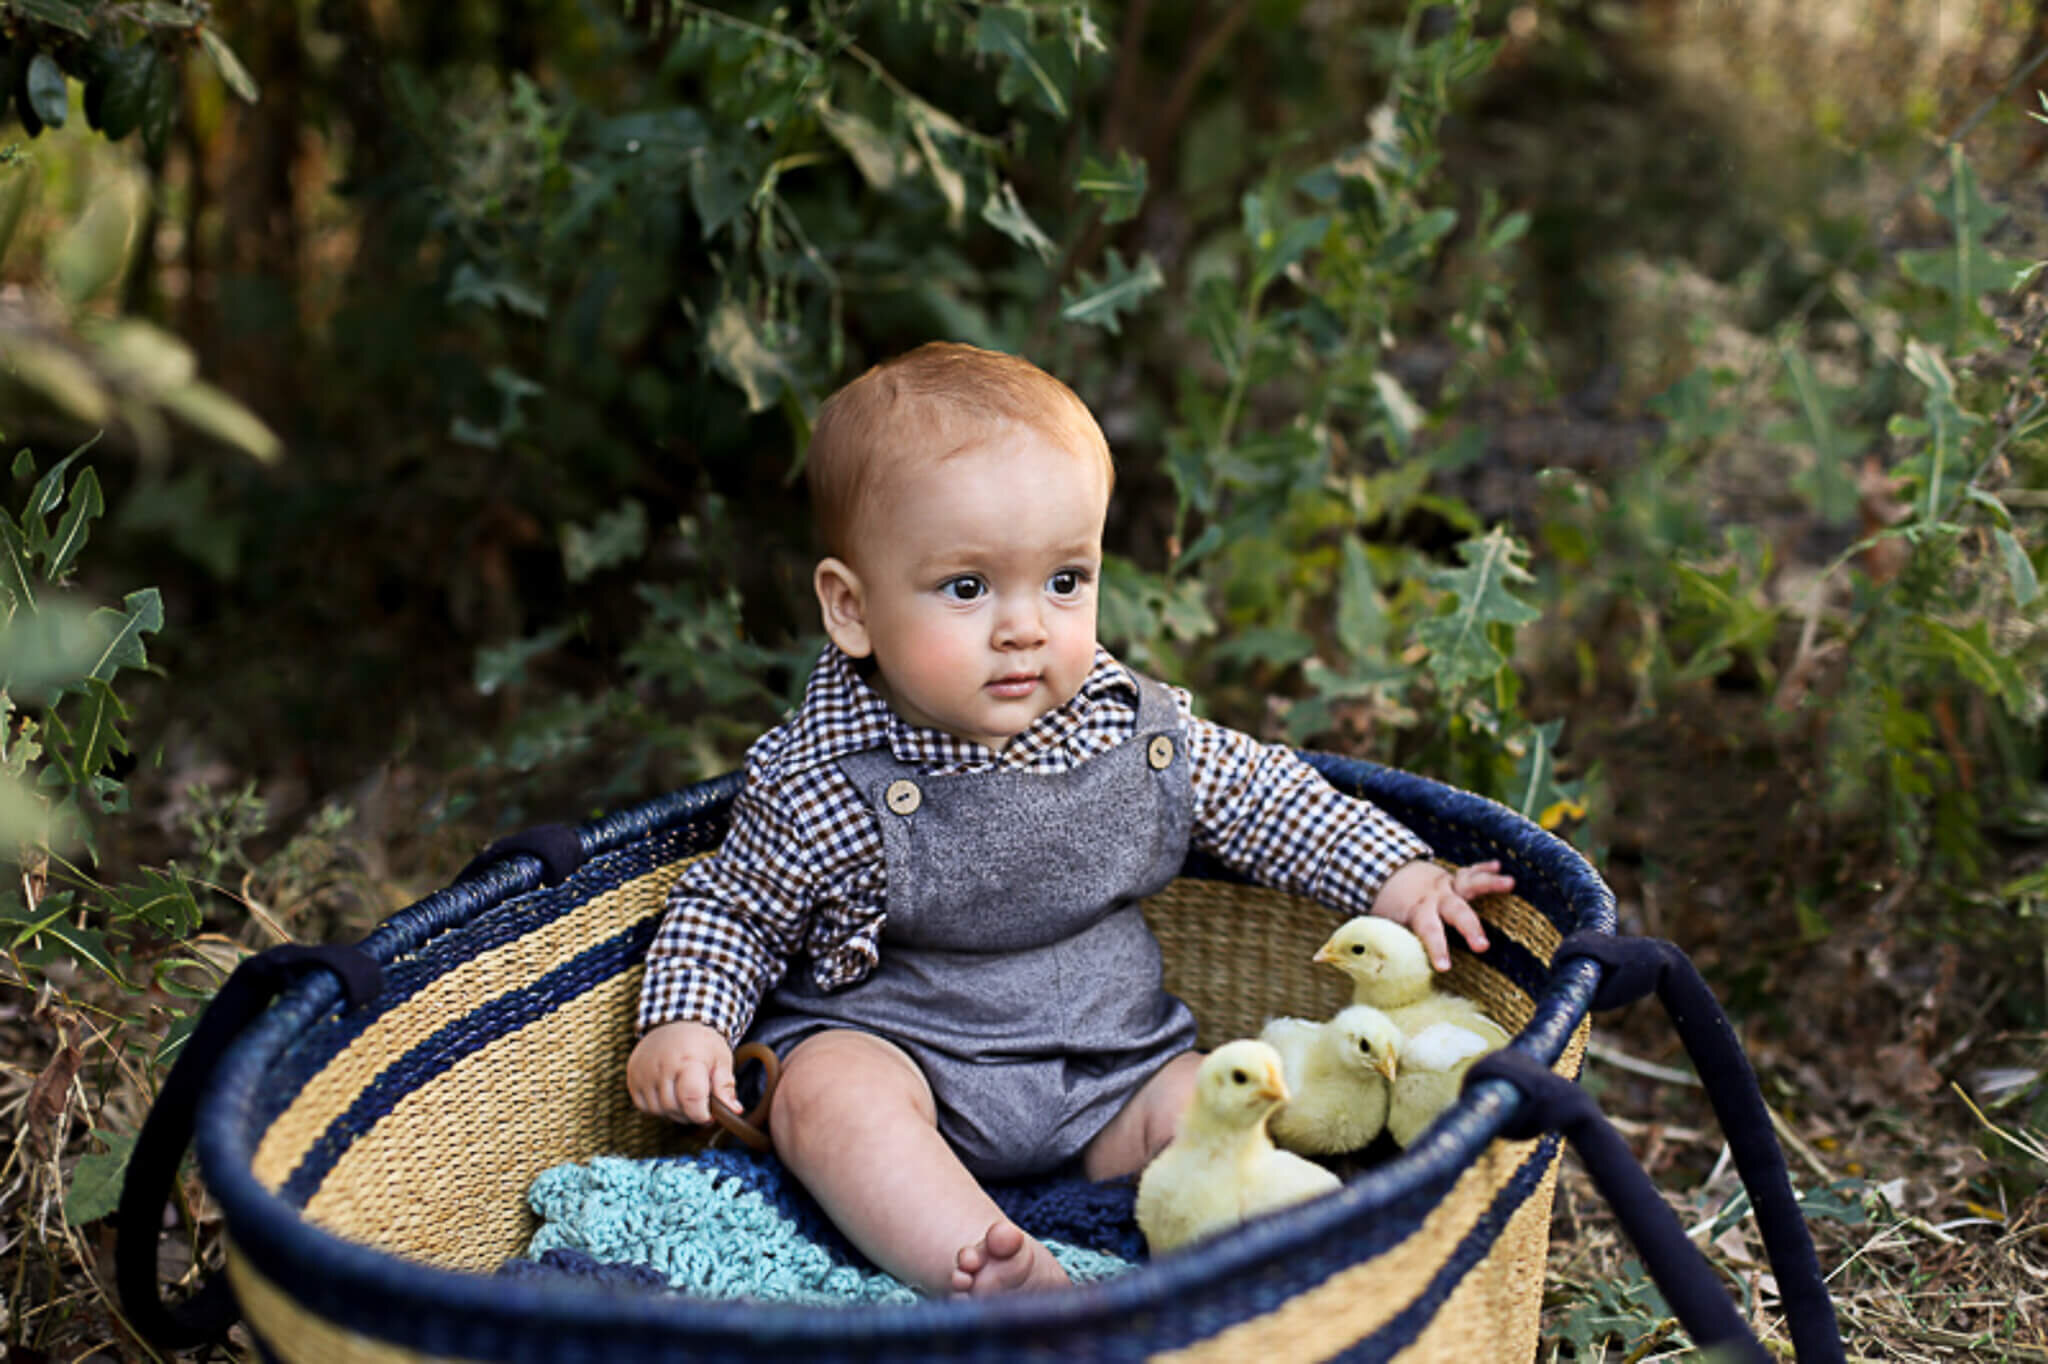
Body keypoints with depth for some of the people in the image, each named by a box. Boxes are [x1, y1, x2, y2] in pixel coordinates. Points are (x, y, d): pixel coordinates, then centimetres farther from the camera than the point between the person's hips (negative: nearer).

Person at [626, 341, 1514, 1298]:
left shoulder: (1136, 728, -4)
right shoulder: (821, 787, -15)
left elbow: (1260, 795, 11)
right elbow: (727, 912, -2)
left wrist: (1396, 876, 4)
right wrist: (684, 1023, -19)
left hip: (1108, 1067, 4)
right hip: (890, 1048, -3)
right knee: (826, 1092, -32)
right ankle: (1000, 1283, -45)